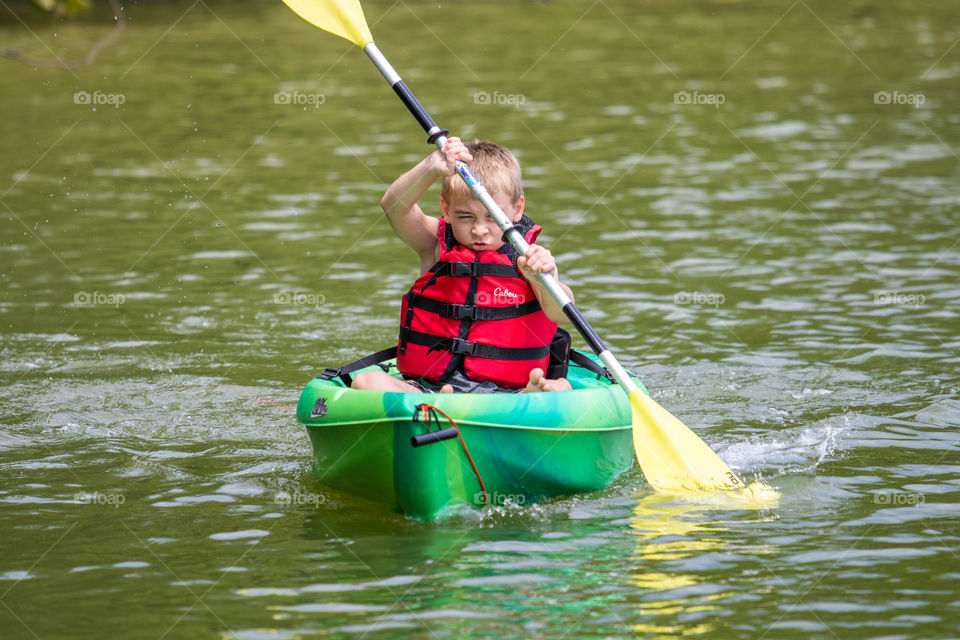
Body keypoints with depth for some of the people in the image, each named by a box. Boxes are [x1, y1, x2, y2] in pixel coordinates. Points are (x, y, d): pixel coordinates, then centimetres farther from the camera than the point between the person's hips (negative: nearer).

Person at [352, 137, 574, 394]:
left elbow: (562, 313, -16)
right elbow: (394, 206, -14)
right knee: (365, 381, -25)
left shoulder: (528, 257, 1)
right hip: (428, 386, 1)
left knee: (561, 386, -28)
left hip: (506, 392, -1)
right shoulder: (435, 244, 5)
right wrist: (432, 168, -33)